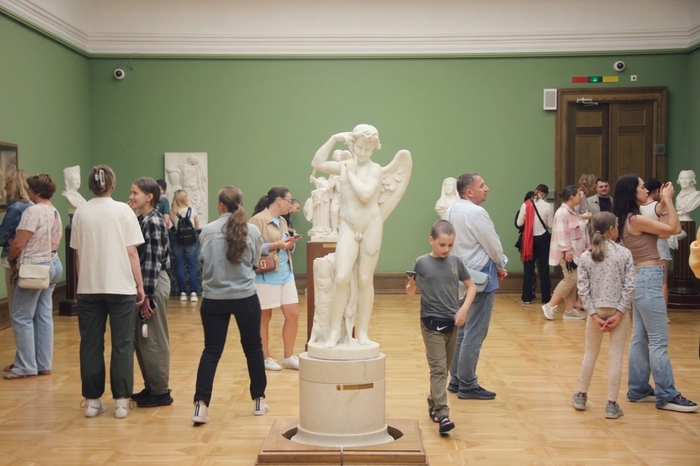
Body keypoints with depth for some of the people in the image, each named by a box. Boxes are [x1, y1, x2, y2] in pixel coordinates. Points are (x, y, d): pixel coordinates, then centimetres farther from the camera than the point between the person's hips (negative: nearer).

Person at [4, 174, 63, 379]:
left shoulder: (32, 211, -16)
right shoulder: (55, 212, 11)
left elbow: (18, 244, -17)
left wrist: (10, 258, 3)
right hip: (52, 264, 9)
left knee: (21, 317, -1)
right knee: (44, 316, 11)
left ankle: (26, 367, 1)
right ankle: (44, 364, 14)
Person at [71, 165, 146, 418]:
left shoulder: (80, 213, 4)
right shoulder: (123, 210, -4)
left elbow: (77, 254, 7)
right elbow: (131, 252, -5)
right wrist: (140, 285, 0)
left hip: (88, 287, 3)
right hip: (121, 286, -2)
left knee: (91, 345, 9)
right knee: (122, 345, 4)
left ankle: (92, 401, 12)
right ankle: (121, 401, 4)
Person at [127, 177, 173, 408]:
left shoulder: (153, 222, -16)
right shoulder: (142, 220, 12)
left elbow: (153, 261, -19)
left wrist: (147, 295, -19)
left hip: (153, 284, -9)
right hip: (144, 283, 9)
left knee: (154, 340, -1)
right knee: (141, 339, 15)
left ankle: (161, 392, 8)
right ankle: (151, 387, 24)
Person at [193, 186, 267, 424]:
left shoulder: (207, 231, -6)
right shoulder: (252, 231, -4)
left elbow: (202, 260, 5)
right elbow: (255, 262, 7)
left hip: (213, 299, 0)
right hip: (245, 298, 0)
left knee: (211, 351, 5)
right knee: (253, 348, 15)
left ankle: (201, 404, -5)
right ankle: (258, 400, 26)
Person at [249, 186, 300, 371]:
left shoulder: (282, 221, 14)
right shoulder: (258, 220, -12)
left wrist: (290, 244, 0)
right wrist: (275, 245, -23)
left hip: (286, 274, 8)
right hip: (266, 276, -8)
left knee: (293, 314, 6)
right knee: (264, 317, 5)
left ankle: (289, 357, 19)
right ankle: (265, 358, 18)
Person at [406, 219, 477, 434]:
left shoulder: (455, 262, 2)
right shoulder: (421, 263, -6)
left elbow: (471, 286, 9)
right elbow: (411, 291, 2)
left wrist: (464, 309, -4)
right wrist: (410, 283, -20)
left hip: (452, 322, 4)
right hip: (432, 323, -4)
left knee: (445, 368, 15)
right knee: (438, 369, -9)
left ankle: (433, 405, 31)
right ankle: (442, 415, -13)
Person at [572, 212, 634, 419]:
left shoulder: (585, 256, -1)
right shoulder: (624, 253, -6)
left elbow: (583, 289, -5)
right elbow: (629, 286, -11)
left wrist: (594, 314, -5)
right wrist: (619, 313, -10)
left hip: (596, 311, 2)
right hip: (618, 311, -2)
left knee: (590, 354, 17)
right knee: (616, 357, 2)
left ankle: (581, 396, 27)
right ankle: (612, 404, 5)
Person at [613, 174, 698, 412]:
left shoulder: (631, 219, 11)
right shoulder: (635, 219, -18)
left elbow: (657, 227, 19)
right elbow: (674, 229, -15)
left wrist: (663, 203, 14)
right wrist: (668, 200, -6)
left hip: (641, 278, 10)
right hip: (647, 279, -10)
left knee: (640, 338, 13)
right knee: (659, 341, -6)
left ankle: (638, 390, 19)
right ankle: (667, 396, -1)